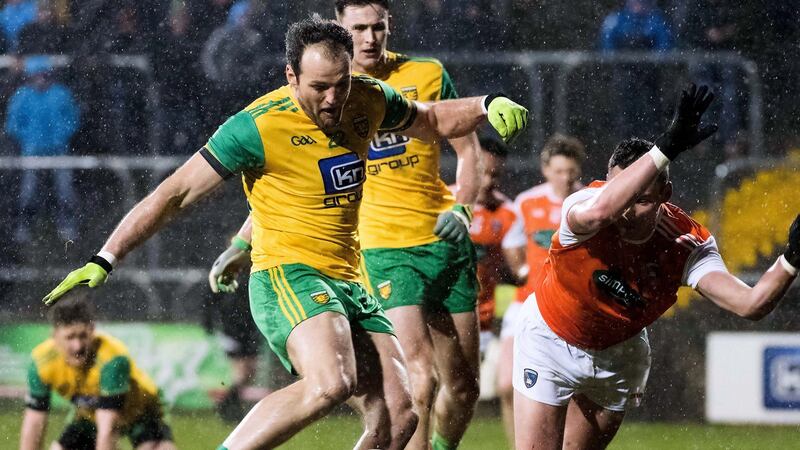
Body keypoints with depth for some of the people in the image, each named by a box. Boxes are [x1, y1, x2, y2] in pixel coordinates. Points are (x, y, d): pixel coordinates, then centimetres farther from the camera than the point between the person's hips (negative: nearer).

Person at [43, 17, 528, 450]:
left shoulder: (368, 100, 5)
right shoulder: (260, 126, -13)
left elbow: (433, 120, 28)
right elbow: (176, 193, -9)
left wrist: (489, 106, 9)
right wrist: (105, 259, -12)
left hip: (348, 283, 7)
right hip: (288, 276, -7)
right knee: (329, 384, -34)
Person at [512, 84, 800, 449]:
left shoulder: (687, 243, -25)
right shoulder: (583, 207, -34)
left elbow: (749, 305, -34)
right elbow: (599, 210, -62)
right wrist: (666, 147, -68)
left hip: (618, 351, 3)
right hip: (549, 339, -3)